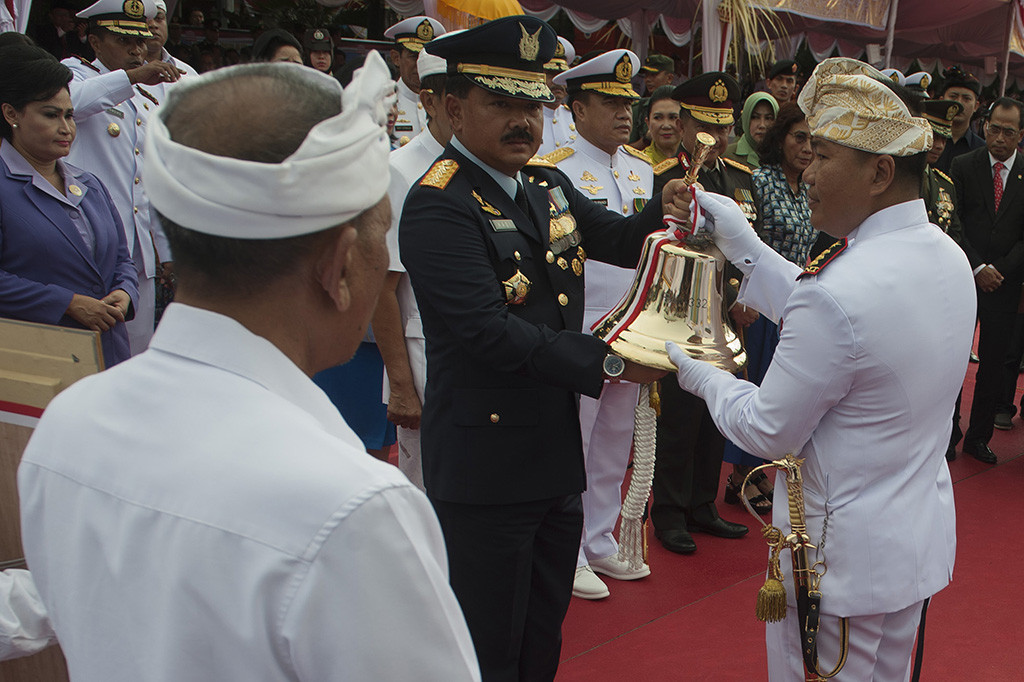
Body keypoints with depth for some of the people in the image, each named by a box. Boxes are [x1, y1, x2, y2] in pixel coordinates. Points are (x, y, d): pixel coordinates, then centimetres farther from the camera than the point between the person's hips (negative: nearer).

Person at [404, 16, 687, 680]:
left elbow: (618, 240, 13)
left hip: (556, 454, 8)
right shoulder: (439, 206, -19)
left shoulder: (548, 185, 8)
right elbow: (489, 332, -28)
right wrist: (606, 360, -28)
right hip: (486, 467, -8)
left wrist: (662, 213, -9)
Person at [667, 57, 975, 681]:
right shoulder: (948, 257, -4)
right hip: (922, 539, 8)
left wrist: (706, 379, -1)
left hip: (845, 558, -8)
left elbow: (769, 431, -20)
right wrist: (745, 247, 8)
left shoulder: (837, 294, -32)